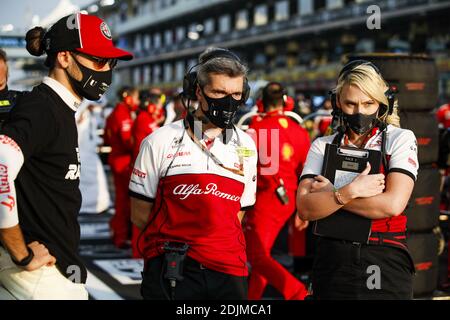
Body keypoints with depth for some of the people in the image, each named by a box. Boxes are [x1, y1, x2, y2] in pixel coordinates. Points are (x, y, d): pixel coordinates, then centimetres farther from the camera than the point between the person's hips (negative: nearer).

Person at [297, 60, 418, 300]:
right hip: (332, 264, 2)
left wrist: (330, 193, -10)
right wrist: (350, 191, -20)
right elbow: (305, 209, -8)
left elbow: (392, 205, -16)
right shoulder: (323, 146, 5)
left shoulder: (401, 140, -1)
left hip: (384, 265, -2)